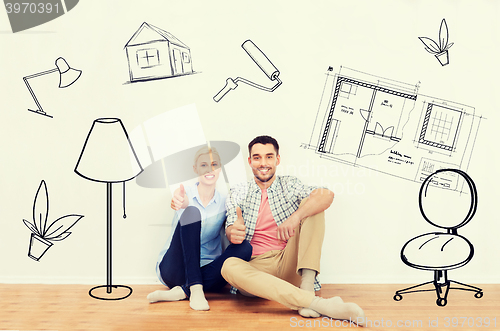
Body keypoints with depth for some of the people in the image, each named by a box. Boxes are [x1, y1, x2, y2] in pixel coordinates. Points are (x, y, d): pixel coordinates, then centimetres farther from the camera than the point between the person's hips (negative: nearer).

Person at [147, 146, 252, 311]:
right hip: (174, 269, -2)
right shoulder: (185, 194, 0)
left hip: (205, 272, 2)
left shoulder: (225, 201, 7)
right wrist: (182, 204, -50)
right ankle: (195, 290, -33)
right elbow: (185, 203, -24)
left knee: (245, 247, -25)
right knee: (191, 212, -24)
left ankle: (181, 292, -28)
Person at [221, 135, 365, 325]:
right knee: (229, 266, -35)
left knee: (310, 205, -11)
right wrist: (233, 233, -29)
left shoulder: (290, 186, 11)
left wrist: (296, 216, -28)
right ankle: (316, 303, -43)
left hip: (289, 266, 1)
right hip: (255, 268, 0)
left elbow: (327, 195, -10)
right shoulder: (238, 194, 13)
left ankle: (307, 286, -27)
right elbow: (231, 230, -3)